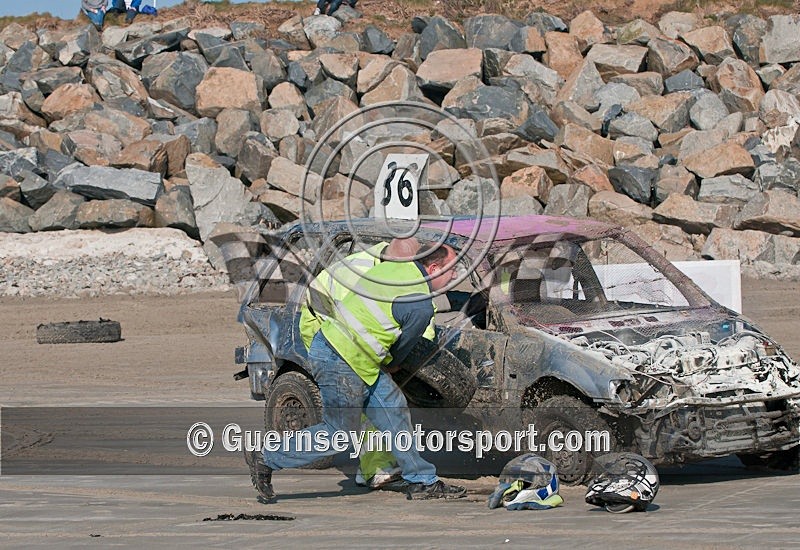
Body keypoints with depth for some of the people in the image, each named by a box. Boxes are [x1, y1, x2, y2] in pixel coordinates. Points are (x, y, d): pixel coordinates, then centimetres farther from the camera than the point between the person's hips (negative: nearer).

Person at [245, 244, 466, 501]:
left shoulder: (396, 266, 8)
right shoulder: (420, 306, -16)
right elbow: (403, 348, -1)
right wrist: (389, 364, 23)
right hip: (341, 363, -10)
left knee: (395, 411, 11)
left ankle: (422, 482, 18)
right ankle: (266, 459, 11)